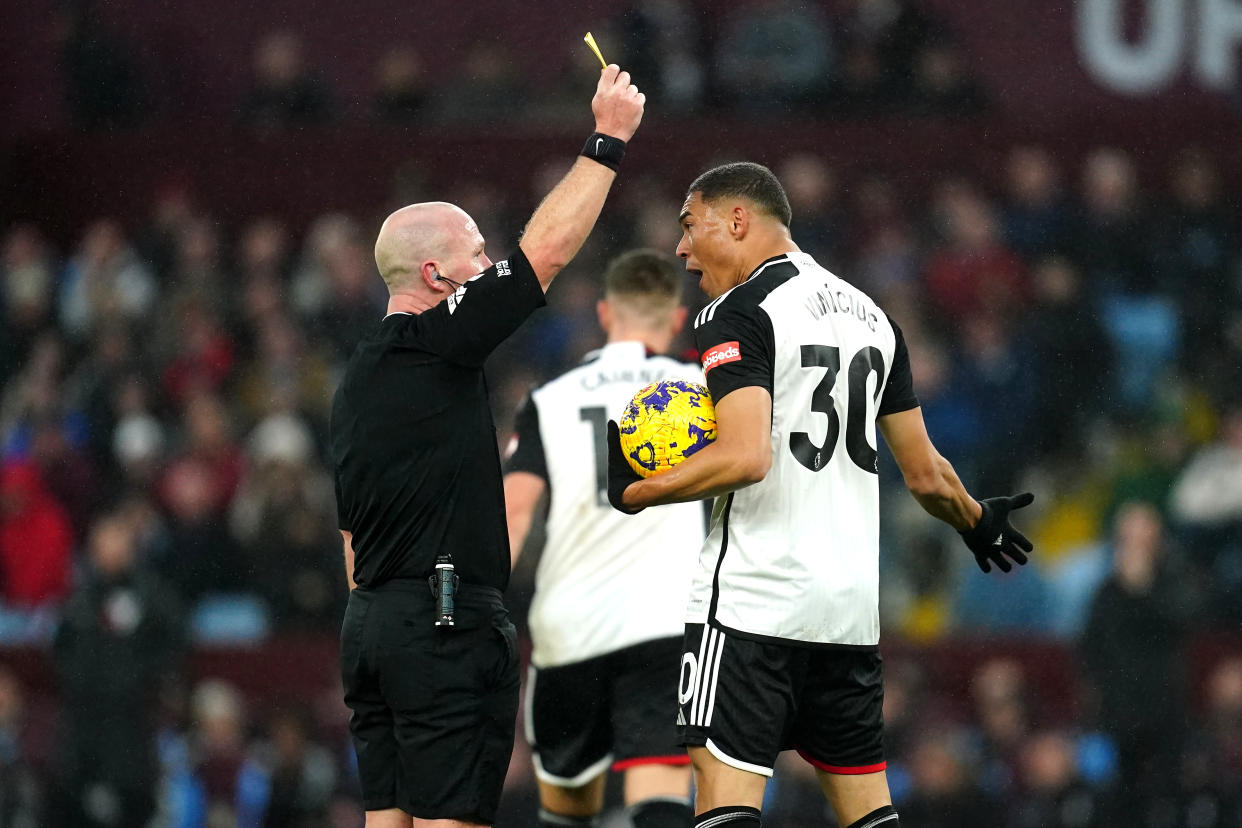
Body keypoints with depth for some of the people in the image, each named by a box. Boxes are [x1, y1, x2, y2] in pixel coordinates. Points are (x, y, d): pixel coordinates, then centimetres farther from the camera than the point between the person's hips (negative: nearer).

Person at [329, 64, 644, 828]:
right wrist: (609, 141, -3)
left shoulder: (358, 380, 19)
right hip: (448, 621, -9)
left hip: (372, 622, 9)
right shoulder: (433, 346, -9)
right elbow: (548, 249, -10)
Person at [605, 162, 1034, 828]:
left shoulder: (736, 314, -8)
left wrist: (634, 493, -8)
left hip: (753, 598, -7)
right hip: (852, 603, 7)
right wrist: (977, 522, 39)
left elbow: (744, 458, -21)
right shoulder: (872, 316, 16)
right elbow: (925, 475, 19)